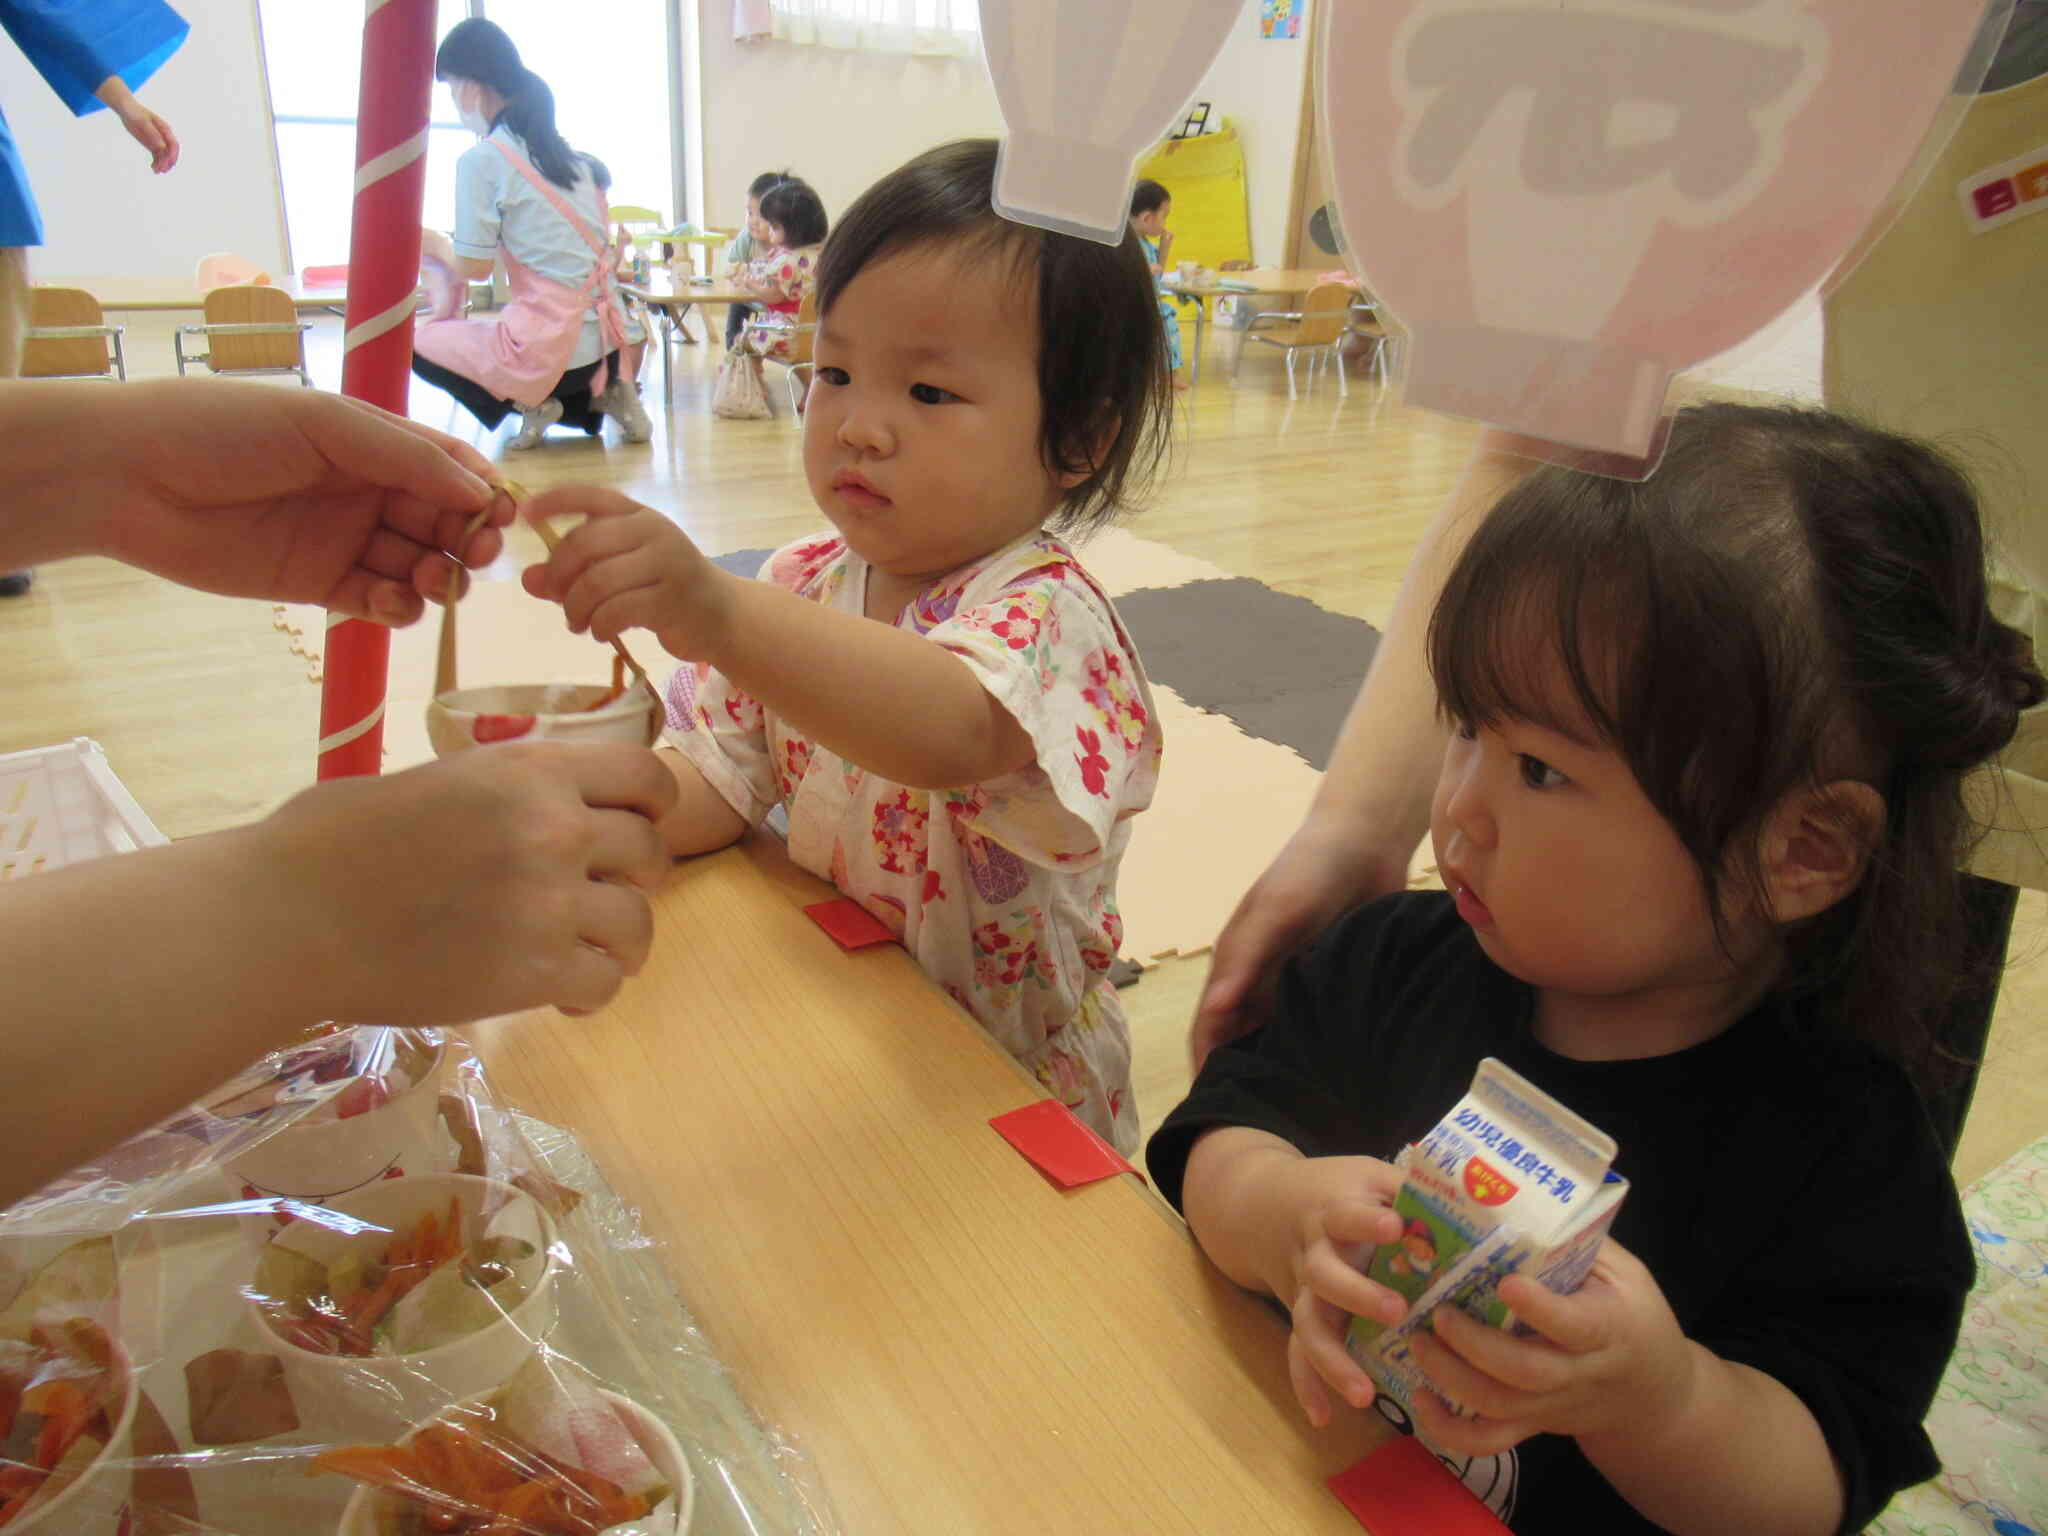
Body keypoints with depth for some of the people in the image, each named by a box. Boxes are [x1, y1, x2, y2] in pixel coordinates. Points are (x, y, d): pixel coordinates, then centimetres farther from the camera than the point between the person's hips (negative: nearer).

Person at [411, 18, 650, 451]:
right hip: (603, 343, 7)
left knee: (418, 343, 16)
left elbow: (474, 268, -7)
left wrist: (435, 244, 15)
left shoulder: (481, 160, -10)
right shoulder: (566, 150, 10)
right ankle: (602, 394, 12)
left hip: (550, 346, -7)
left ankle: (529, 402, 0)